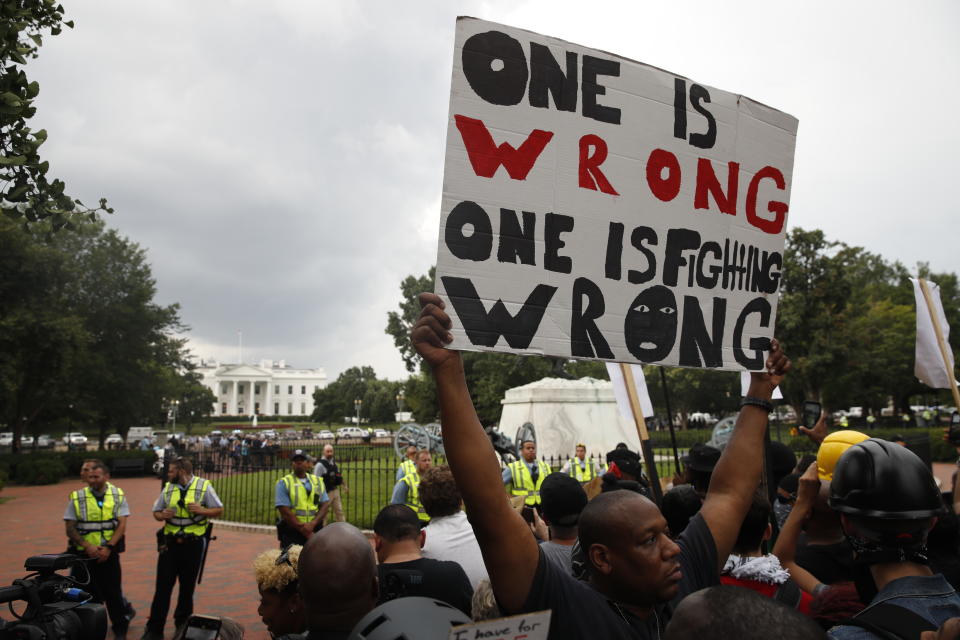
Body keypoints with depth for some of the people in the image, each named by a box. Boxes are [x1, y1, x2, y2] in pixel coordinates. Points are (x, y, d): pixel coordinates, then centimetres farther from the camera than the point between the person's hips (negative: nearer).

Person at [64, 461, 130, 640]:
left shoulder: (118, 495, 0)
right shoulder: (77, 497, -1)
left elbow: (122, 525, -4)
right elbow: (70, 529, -1)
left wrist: (108, 547, -16)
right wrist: (87, 546, -15)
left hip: (109, 553, 0)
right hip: (85, 553, 0)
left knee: (113, 592, 5)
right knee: (90, 593, 7)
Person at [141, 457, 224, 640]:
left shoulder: (204, 486, -7)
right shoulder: (168, 488, 3)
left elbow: (219, 509, -4)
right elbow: (156, 512, 10)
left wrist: (201, 510, -22)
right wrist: (162, 515, -13)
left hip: (193, 543, -2)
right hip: (170, 542, 2)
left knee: (188, 585, 12)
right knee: (163, 585, 0)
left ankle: (183, 623, 29)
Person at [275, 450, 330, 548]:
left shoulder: (317, 481, 12)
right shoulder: (283, 483, 0)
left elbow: (325, 505, 4)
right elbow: (285, 511, -9)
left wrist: (312, 524, -13)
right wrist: (303, 529, -13)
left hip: (314, 531, 3)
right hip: (291, 535, -3)